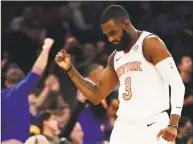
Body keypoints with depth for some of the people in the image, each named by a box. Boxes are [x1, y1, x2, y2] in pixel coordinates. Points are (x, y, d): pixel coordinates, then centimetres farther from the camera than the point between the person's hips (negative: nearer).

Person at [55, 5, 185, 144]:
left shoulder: (150, 43, -6)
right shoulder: (115, 58, 17)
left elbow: (177, 84, -12)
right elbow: (97, 95, 23)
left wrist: (173, 124, -21)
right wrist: (69, 69, 13)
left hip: (152, 127, -7)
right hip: (123, 128, 7)